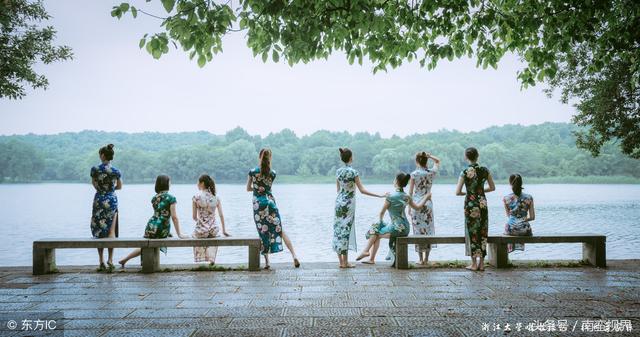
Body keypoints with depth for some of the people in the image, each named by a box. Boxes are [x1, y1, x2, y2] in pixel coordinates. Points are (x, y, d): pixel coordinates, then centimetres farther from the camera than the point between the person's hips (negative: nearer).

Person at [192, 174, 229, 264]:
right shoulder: (216, 197, 0)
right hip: (214, 229, 2)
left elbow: (194, 217, -3)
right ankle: (211, 258, 24)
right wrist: (224, 231, 11)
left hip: (201, 230, -2)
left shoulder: (196, 197, -8)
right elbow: (221, 215, 2)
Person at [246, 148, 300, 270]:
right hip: (270, 202, 1)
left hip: (258, 205, -1)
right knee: (280, 230, 6)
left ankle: (266, 262, 9)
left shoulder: (252, 172, -6)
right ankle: (294, 255, -2)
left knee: (263, 233, 8)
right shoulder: (273, 173, -2)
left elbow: (248, 189, 5)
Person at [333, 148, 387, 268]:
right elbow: (362, 190, -15)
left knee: (338, 230, 8)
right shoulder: (353, 172, -13)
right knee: (346, 231, -2)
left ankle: (341, 261, 13)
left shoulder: (338, 171, 4)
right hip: (349, 204, -6)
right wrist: (379, 195, -11)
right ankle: (345, 262, 3)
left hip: (339, 201, 6)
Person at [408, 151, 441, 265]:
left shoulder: (414, 174, -8)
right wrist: (429, 156, 4)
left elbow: (410, 192, -6)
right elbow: (438, 161, 21)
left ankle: (421, 259, 4)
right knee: (429, 229, 11)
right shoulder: (431, 172, 0)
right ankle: (426, 258, 13)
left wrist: (409, 207, 2)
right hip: (428, 203, 3)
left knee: (418, 230, 3)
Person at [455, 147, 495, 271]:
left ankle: (474, 263, 9)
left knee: (472, 233, 5)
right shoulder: (485, 170, 0)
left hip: (470, 204, -3)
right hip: (482, 204, 3)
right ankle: (481, 263, 14)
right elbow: (492, 188, 8)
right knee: (483, 233, 10)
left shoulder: (465, 172, -11)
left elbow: (457, 192, -12)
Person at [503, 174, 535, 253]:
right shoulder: (529, 198, -3)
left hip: (510, 228, 0)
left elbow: (508, 215, 6)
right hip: (524, 229, 1)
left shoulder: (506, 198, -5)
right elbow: (532, 217, 0)